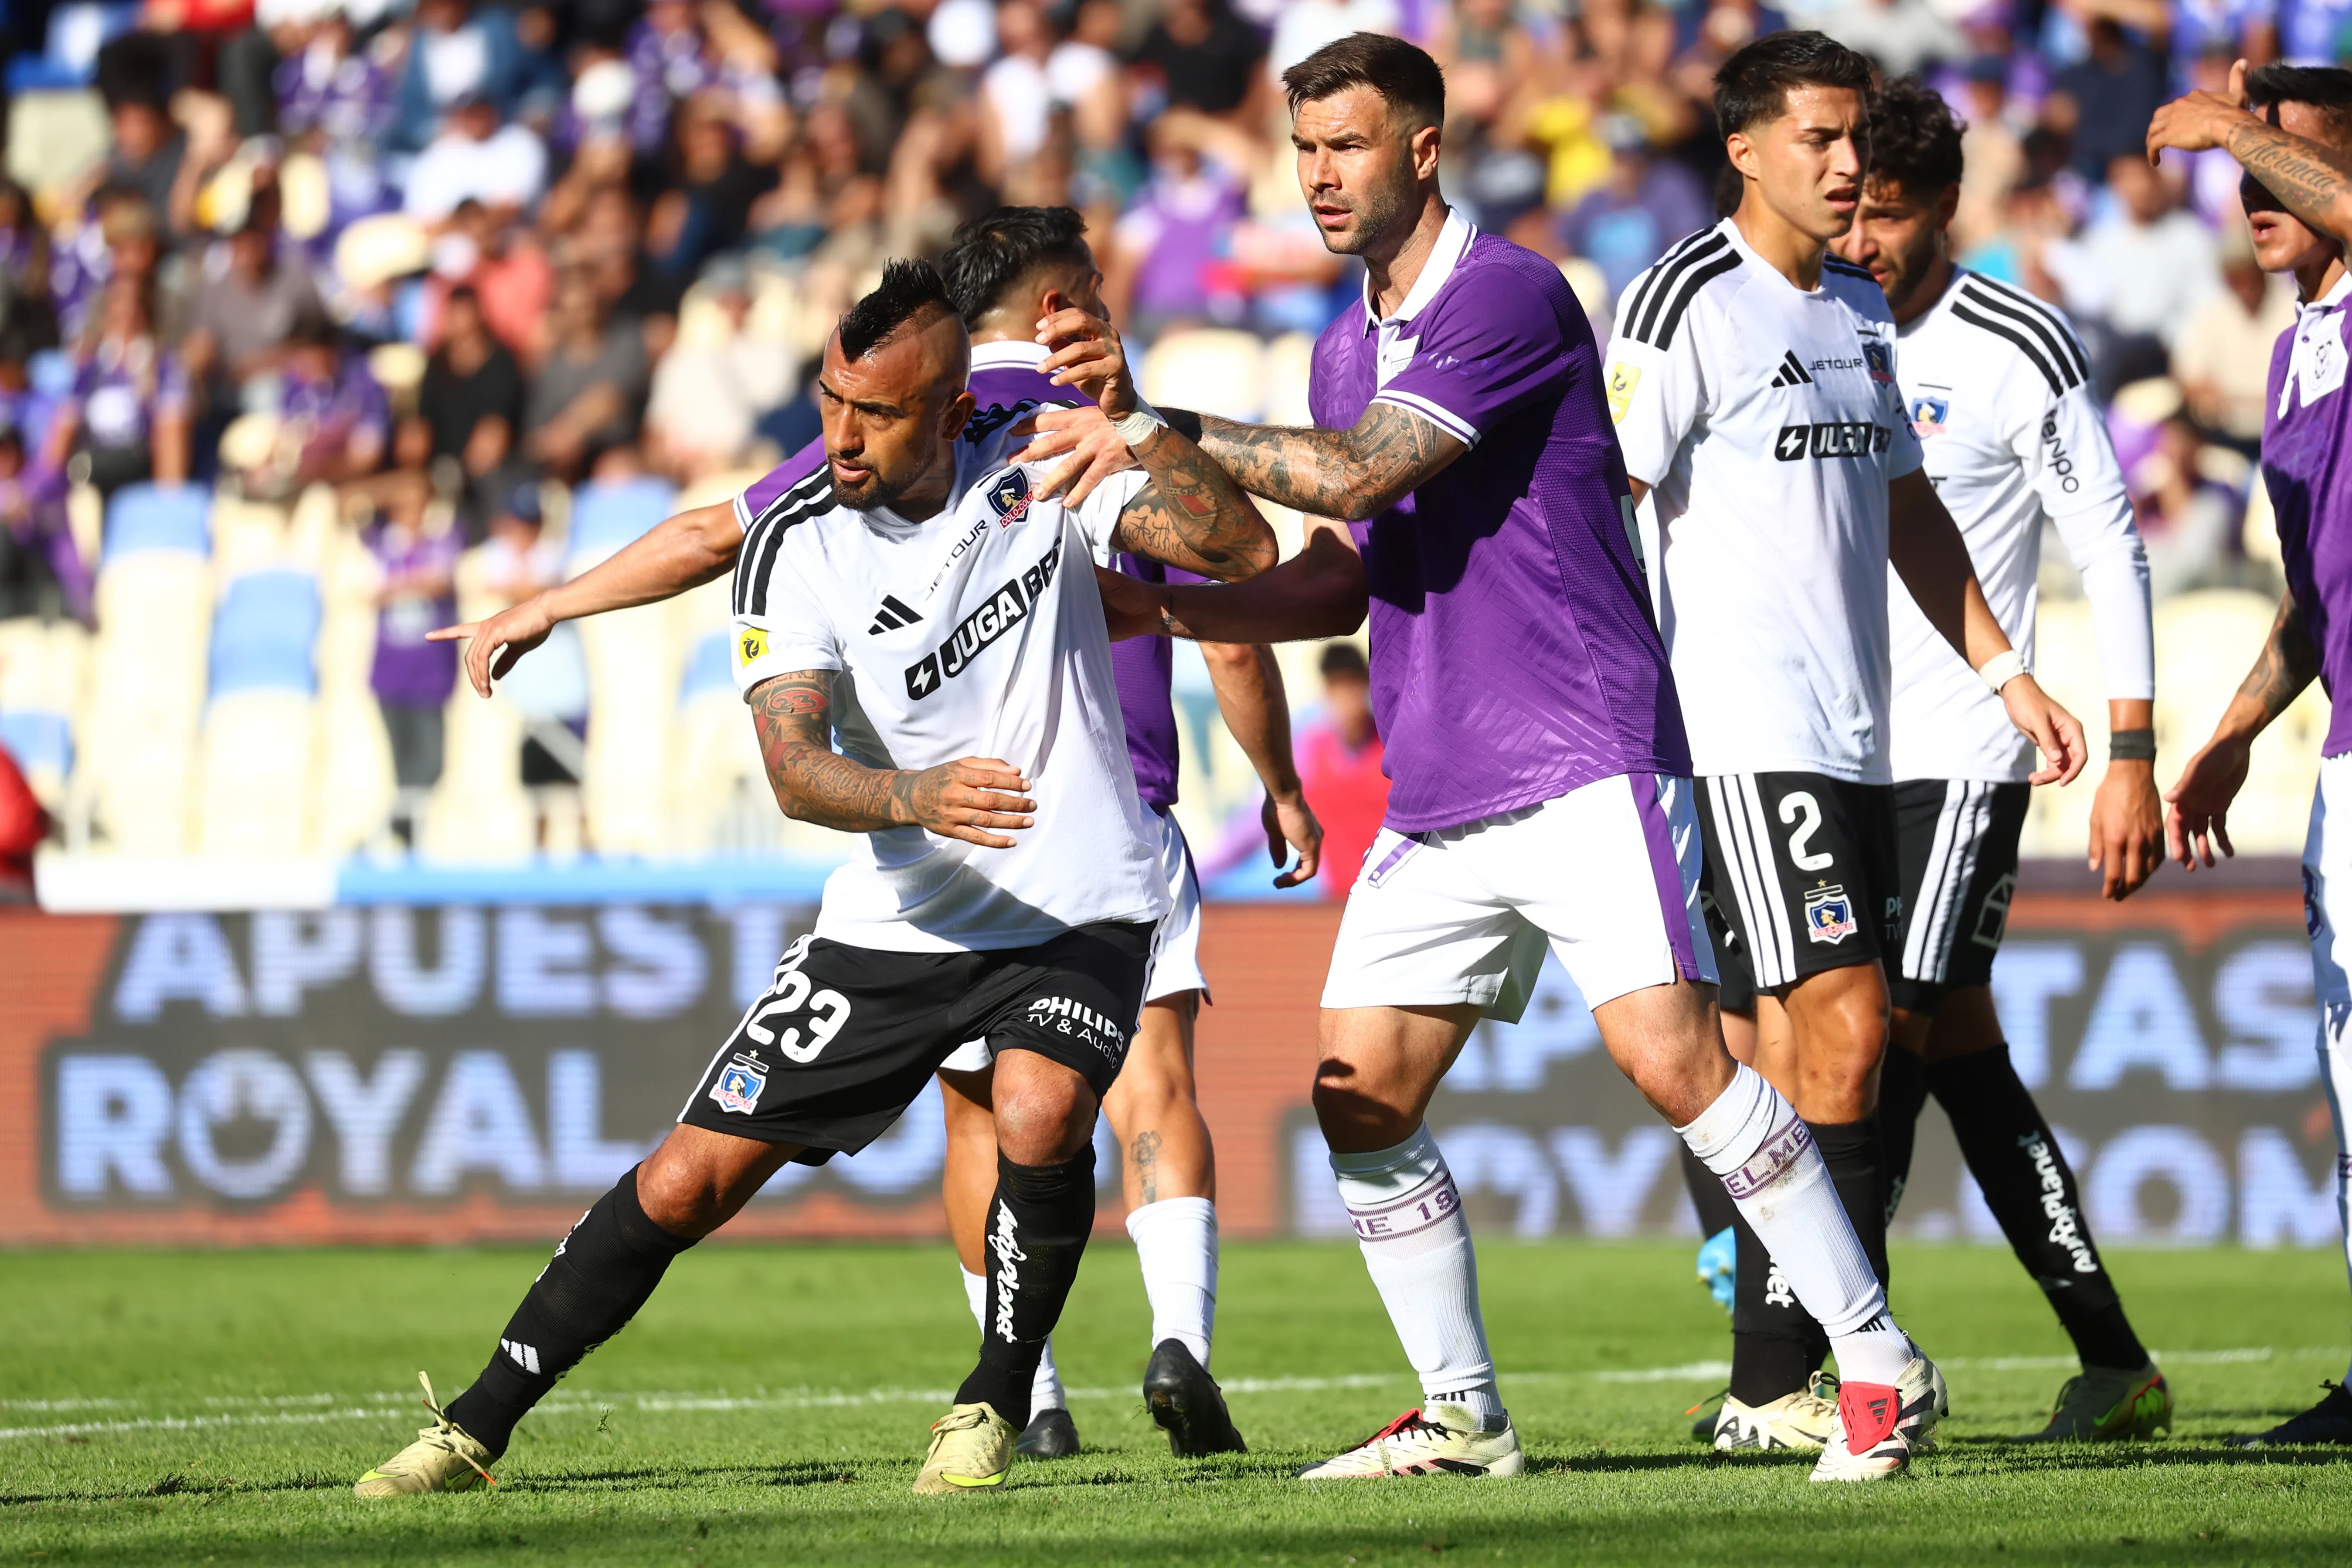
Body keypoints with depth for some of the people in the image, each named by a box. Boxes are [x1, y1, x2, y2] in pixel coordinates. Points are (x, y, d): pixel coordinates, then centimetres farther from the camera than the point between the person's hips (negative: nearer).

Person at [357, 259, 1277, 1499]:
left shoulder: (1043, 467, -8)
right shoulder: (797, 541, -10)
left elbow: (1241, 550, -14)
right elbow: (794, 768, -20)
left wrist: (1135, 431, -28)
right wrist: (916, 797, -40)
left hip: (1076, 909, -1)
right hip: (898, 920, 1)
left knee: (1039, 1115, -31)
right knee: (688, 1179, -1)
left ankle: (995, 1408, -7)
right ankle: (475, 1429, 13)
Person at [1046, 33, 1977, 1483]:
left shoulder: (1509, 296, -11)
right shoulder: (1348, 351, 16)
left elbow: (1355, 476, -20)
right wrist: (1169, 609, 13)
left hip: (1586, 762, -8)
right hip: (1436, 802, 8)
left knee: (1670, 1055, -19)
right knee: (1359, 1098, 2)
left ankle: (1882, 1365, -11)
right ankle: (1463, 1417, 13)